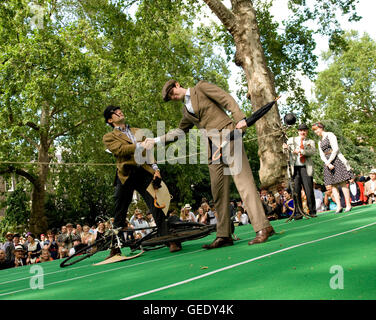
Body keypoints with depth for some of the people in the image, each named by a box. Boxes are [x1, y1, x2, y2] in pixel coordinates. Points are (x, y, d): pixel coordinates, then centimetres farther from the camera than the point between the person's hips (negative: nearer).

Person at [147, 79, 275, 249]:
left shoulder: (201, 87, 6)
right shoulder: (186, 111, 24)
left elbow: (227, 99, -2)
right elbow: (180, 131, 32)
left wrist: (240, 118, -16)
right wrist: (158, 140, 24)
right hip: (213, 147, 7)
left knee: (243, 180, -13)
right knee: (218, 191, 2)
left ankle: (263, 228, -15)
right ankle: (224, 235, 5)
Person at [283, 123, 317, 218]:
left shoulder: (310, 142, 16)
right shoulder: (291, 140, 18)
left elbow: (313, 151, -3)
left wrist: (301, 151, -18)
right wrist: (285, 148, -12)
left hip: (306, 168, -1)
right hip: (295, 168, 1)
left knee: (309, 190, -6)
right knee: (296, 191, -3)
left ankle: (312, 211, 1)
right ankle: (299, 212, 1)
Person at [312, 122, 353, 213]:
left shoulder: (330, 135, 1)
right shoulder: (320, 142, 21)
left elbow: (335, 149, -8)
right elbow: (322, 155, 10)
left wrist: (329, 161, -10)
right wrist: (328, 163, -8)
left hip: (336, 159, -6)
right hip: (328, 163, 6)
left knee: (342, 183, -9)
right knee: (333, 185, -2)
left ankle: (348, 205, -8)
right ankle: (339, 206, -4)